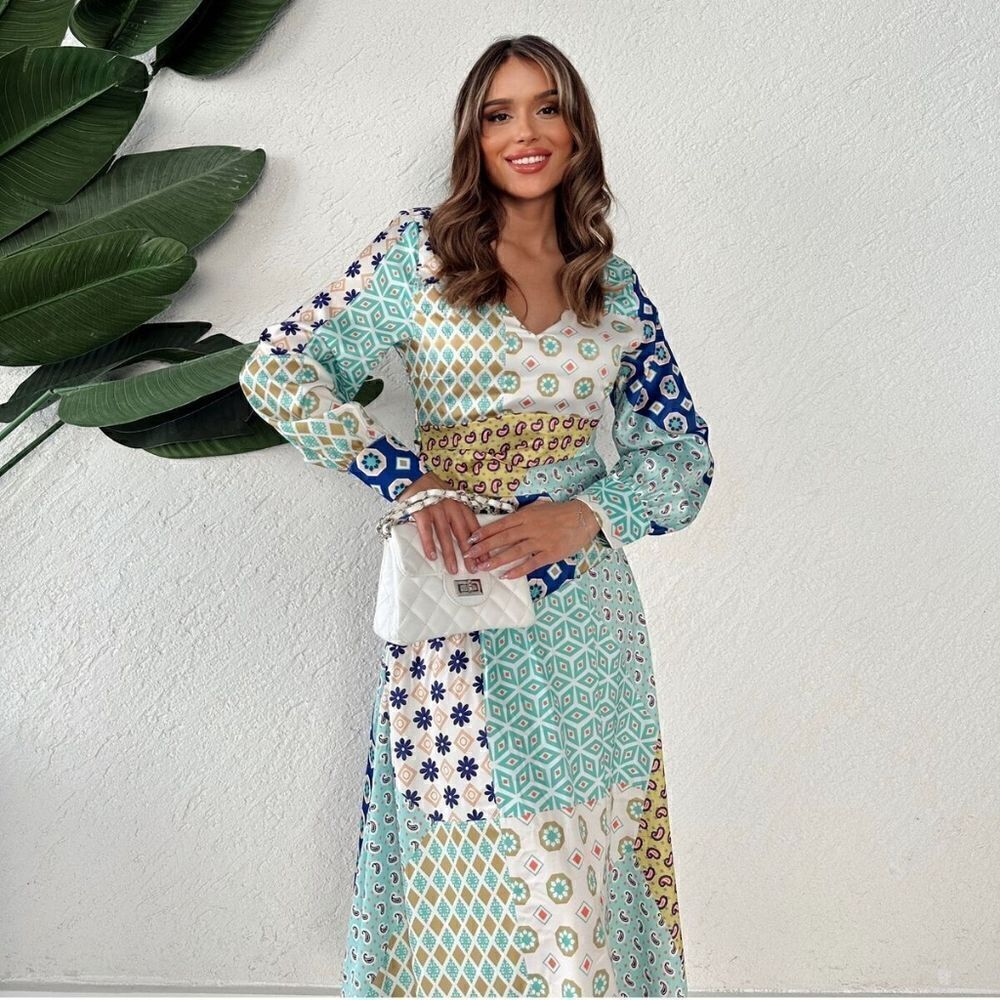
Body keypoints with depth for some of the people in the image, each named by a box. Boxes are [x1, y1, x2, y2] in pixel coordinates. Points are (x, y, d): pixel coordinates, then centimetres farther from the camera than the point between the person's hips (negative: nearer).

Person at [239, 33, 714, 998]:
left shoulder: (615, 286, 9)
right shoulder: (419, 247, 0)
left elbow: (682, 452, 6)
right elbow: (276, 369, -4)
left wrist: (583, 516, -13)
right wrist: (410, 480, -13)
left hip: (583, 607, 3)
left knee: (582, 869, 11)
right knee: (475, 873, 7)